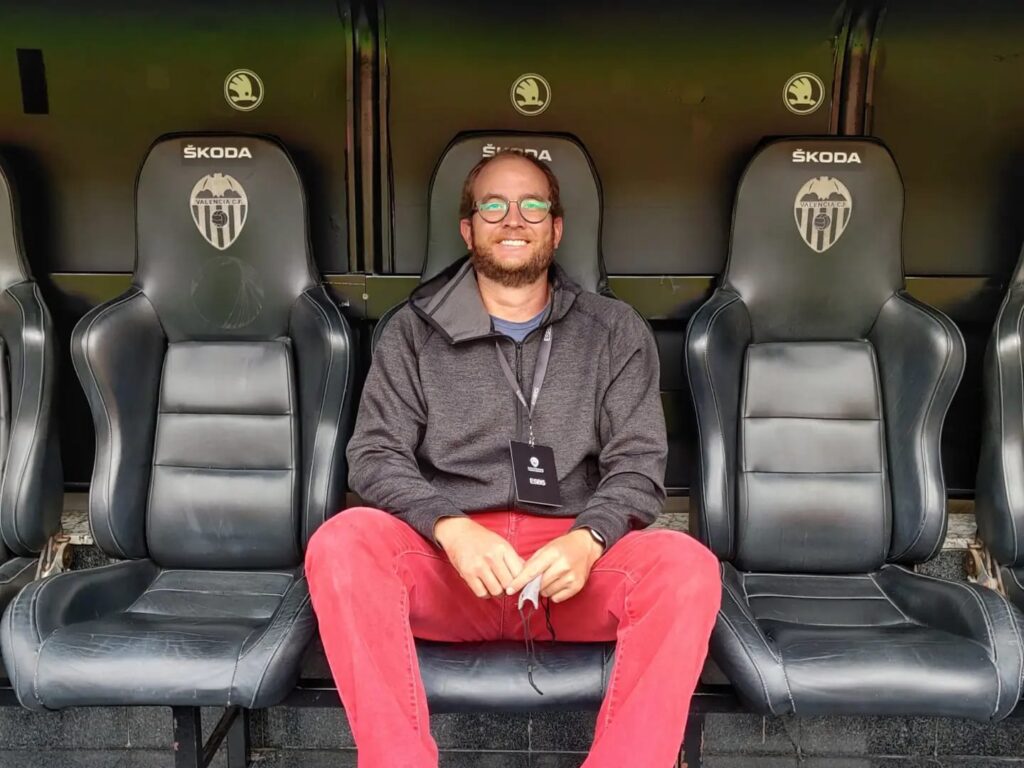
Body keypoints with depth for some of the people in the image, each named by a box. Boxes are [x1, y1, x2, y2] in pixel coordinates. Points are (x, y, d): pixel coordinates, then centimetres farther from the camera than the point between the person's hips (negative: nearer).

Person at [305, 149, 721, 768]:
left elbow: (638, 464, 4)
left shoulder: (616, 331, 12)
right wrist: (451, 528, -18)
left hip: (576, 563, 1)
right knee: (341, 543, -29)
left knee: (688, 566, -28)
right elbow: (375, 456, 2)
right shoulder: (415, 331, 11)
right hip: (449, 560, 0)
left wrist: (586, 541, -18)